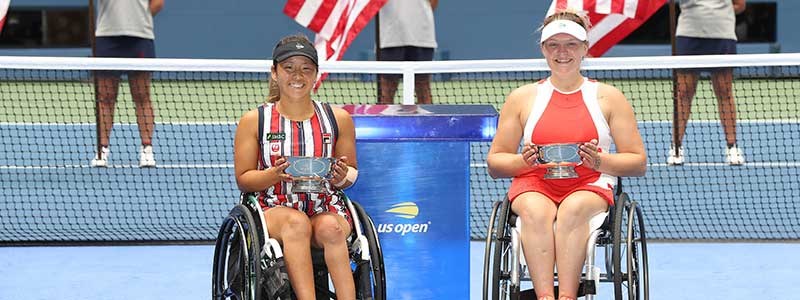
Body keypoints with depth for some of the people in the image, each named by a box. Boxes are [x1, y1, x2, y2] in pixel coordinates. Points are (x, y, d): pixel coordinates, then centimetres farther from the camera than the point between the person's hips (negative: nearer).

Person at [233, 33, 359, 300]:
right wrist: (275, 174, -15)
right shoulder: (254, 121, 7)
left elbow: (352, 172, 17)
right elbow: (243, 180, 6)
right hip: (274, 208, -1)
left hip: (327, 210, 1)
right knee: (296, 223, -37)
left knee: (329, 228, -36)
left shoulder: (338, 119, 11)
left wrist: (342, 177, -9)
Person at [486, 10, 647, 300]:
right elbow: (494, 163, 15)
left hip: (590, 186, -1)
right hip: (534, 185, 1)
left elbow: (638, 162, 10)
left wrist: (600, 161, -10)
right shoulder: (521, 98, 16)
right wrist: (524, 161, -8)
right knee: (535, 211, -36)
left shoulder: (608, 97, 14)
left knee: (574, 209, -37)